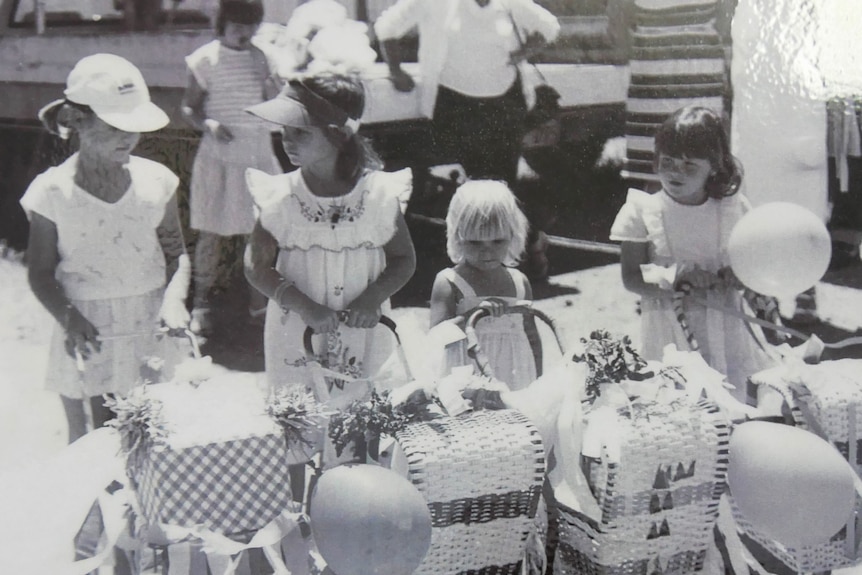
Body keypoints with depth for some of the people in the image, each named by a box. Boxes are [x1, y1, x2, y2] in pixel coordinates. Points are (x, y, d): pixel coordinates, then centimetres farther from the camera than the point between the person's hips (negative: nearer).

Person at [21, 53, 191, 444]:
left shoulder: (156, 181, -2)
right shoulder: (53, 192, -8)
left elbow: (176, 252, 6)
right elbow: (41, 273, -3)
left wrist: (174, 297, -13)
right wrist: (69, 317, -20)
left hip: (149, 337, 2)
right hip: (88, 342, -2)